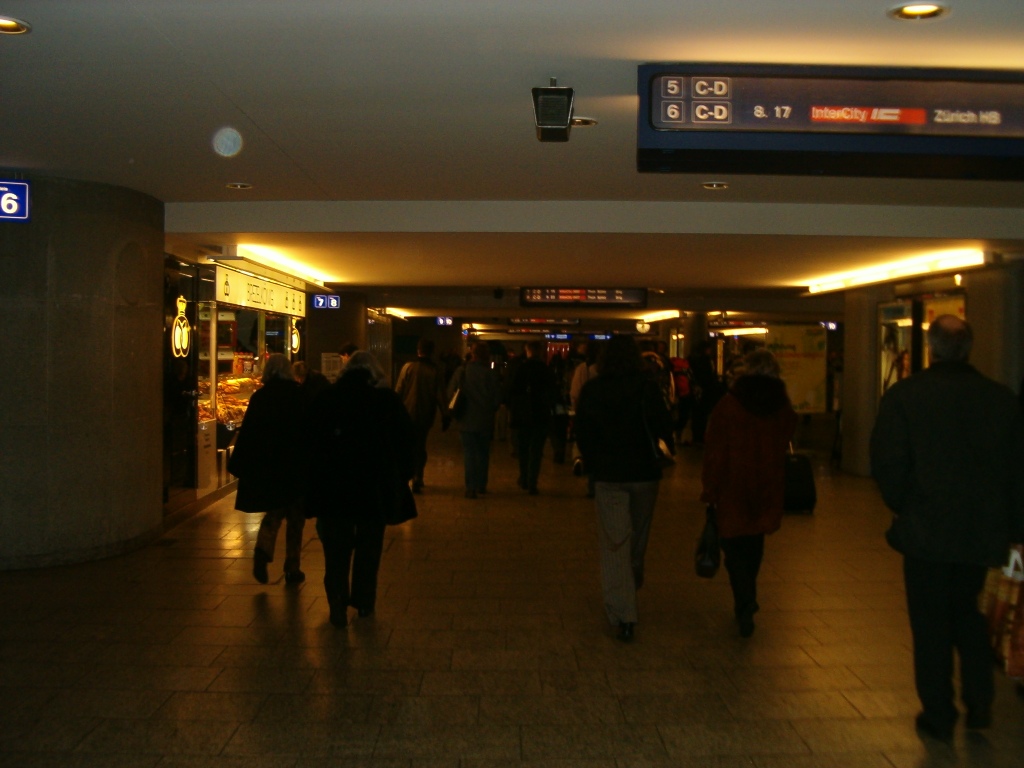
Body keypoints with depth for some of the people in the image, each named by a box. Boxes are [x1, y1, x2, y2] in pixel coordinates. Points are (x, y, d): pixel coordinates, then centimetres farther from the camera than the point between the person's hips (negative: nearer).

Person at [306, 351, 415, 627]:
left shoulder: (325, 399, -1)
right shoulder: (388, 401, -3)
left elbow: (310, 441, 2)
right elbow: (405, 441, -2)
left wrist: (314, 479, 9)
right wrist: (402, 476, 7)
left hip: (332, 487, 0)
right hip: (375, 486, 0)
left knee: (336, 547, 8)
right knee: (369, 545, 14)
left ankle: (338, 602, -1)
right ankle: (363, 602, 20)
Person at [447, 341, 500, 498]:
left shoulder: (462, 371, -6)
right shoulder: (489, 373, -11)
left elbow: (450, 393, -1)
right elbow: (497, 398, -8)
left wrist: (457, 413, 13)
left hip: (466, 420, 0)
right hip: (485, 421, 0)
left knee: (469, 454, 4)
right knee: (483, 453, 15)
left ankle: (471, 487, -1)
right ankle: (481, 485, 21)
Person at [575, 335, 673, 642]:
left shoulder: (590, 391, -3)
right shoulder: (647, 387, -9)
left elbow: (582, 435, 2)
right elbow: (663, 428, -11)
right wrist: (663, 458, 5)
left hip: (608, 476, 0)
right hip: (644, 474, 1)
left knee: (614, 543, 1)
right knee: (638, 536, 21)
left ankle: (623, 616, -3)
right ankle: (633, 583, 44)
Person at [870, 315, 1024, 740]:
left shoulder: (903, 395, -13)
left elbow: (887, 464, -14)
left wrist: (903, 507, 4)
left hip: (926, 530, -3)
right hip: (983, 532, 4)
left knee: (931, 624, 10)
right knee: (966, 611, 24)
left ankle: (939, 715, 20)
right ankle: (979, 702, 23)